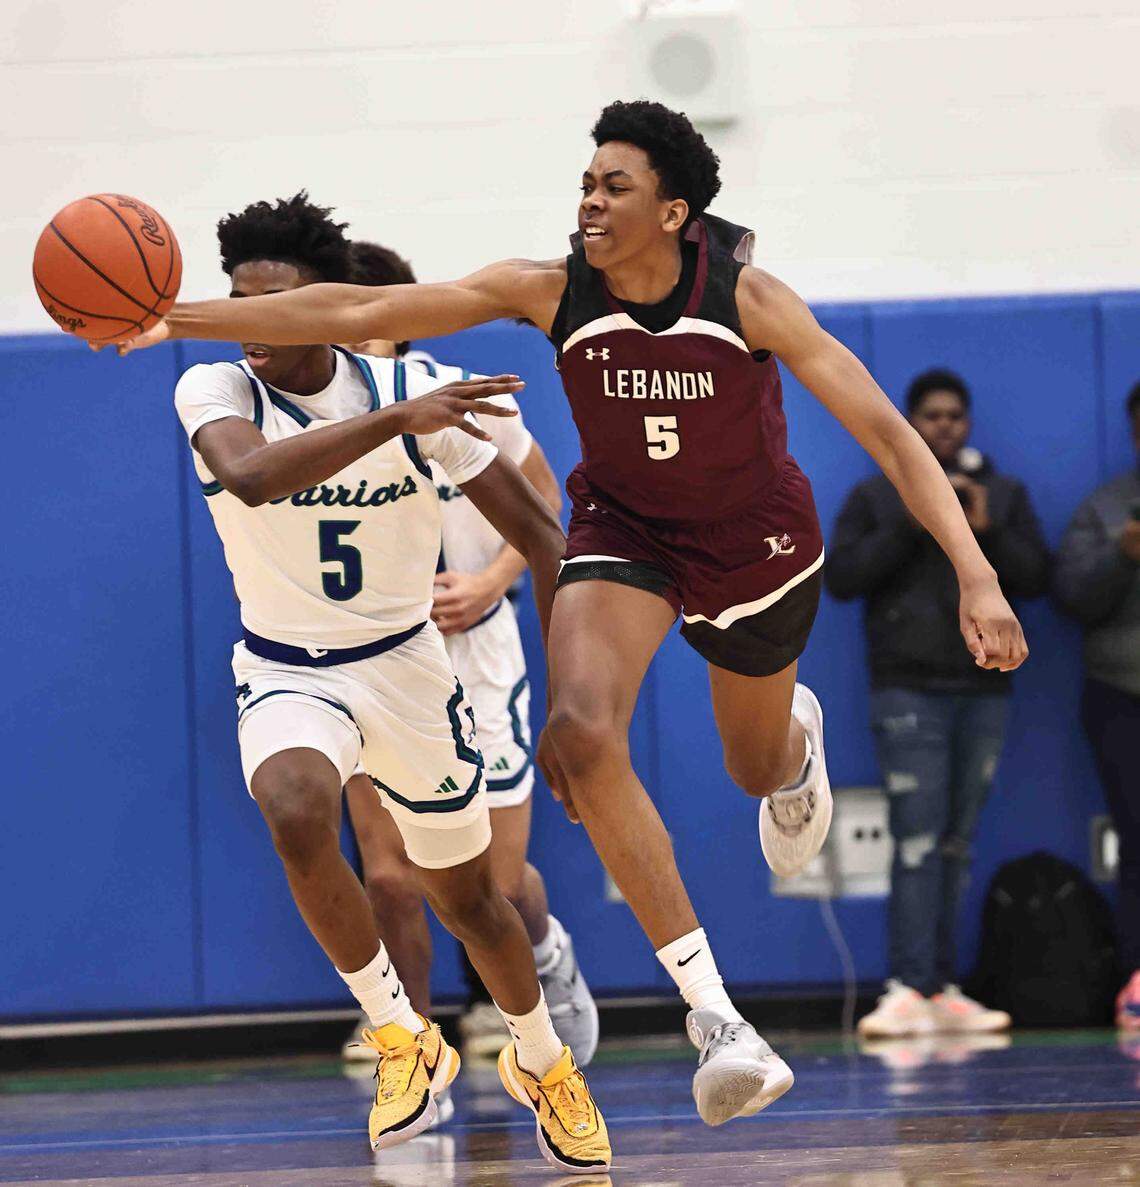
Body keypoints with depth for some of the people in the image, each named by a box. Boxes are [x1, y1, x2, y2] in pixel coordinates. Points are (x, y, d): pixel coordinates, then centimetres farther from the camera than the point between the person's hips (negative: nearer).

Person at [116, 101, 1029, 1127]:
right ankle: (713, 1014, -26)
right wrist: (176, 320, -28)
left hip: (757, 547, -1)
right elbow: (359, 312, -22)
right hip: (624, 532, 1)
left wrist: (977, 576, -37)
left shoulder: (748, 299, -27)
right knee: (581, 735, -28)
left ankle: (799, 734, 65)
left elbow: (887, 433, -27)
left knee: (760, 773, 20)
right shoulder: (552, 292, -21)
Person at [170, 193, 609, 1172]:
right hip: (285, 674, -1)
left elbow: (544, 541, -8)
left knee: (467, 895, 14)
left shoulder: (419, 398, -16)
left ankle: (543, 1063, 44)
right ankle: (403, 1040, -13)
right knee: (297, 815, -33)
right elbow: (251, 477, -42)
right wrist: (394, 422, -50)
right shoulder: (214, 392, -18)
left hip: (405, 662, 1)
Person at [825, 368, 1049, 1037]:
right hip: (909, 690, -3)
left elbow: (1037, 579, 6)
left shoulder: (1005, 496, 14)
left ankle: (942, 990, 5)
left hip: (985, 691, 3)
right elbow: (841, 577, -2)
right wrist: (911, 525, -11)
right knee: (919, 840, -13)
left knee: (958, 846, 3)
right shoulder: (877, 497, 8)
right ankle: (909, 991, -18)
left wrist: (987, 531, -10)